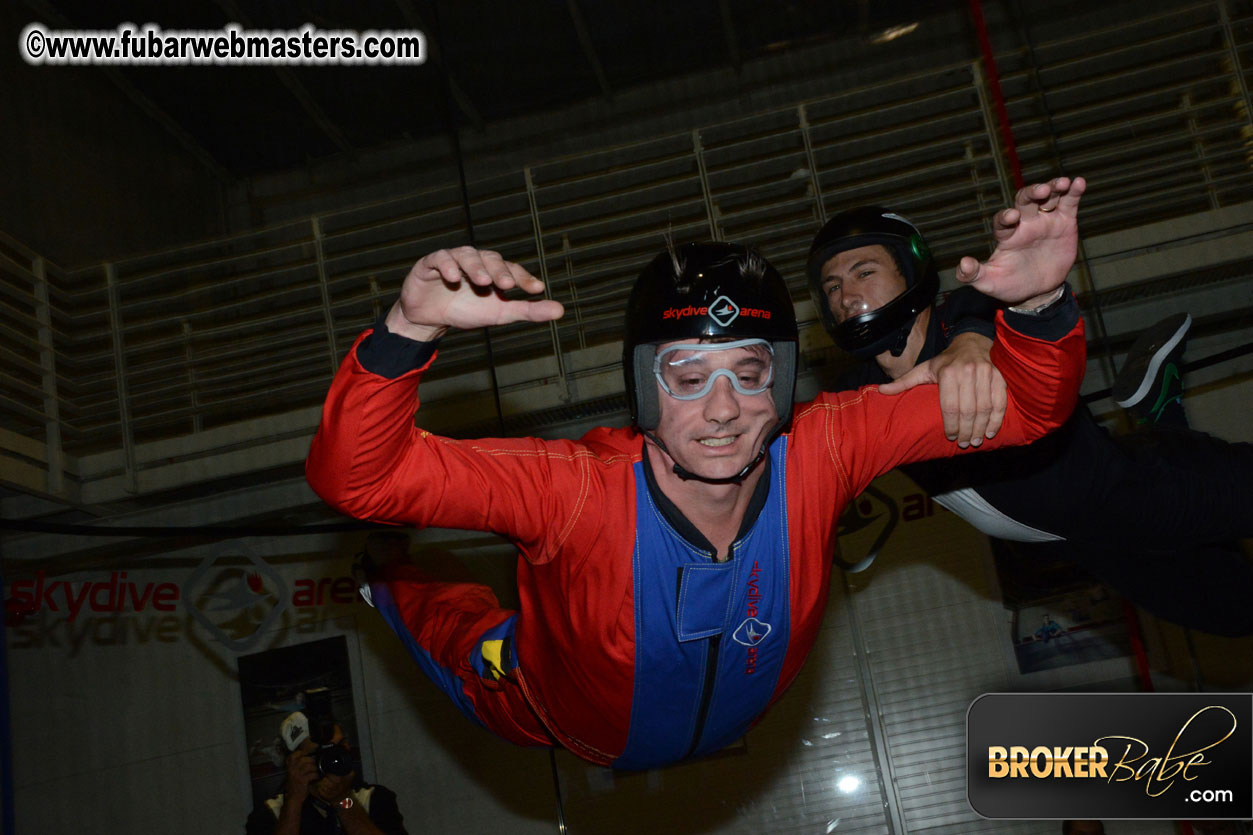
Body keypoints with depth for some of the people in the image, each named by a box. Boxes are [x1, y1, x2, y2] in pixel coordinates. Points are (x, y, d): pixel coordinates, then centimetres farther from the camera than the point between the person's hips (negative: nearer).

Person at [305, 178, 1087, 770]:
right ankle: (393, 582, 51)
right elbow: (355, 475, -47)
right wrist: (408, 330, -63)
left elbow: (1022, 408, -31)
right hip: (558, 727, -2)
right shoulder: (579, 490, -43)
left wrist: (1039, 303, -52)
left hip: (732, 728, 2)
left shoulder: (818, 452, -36)